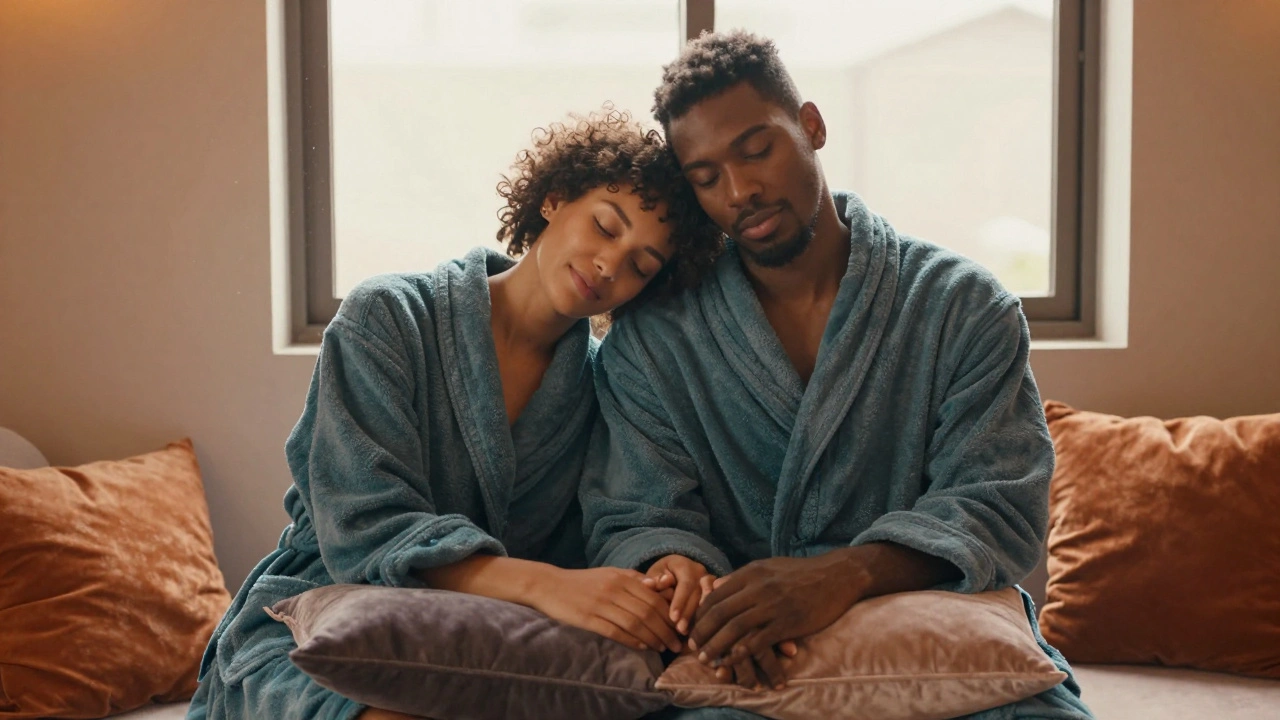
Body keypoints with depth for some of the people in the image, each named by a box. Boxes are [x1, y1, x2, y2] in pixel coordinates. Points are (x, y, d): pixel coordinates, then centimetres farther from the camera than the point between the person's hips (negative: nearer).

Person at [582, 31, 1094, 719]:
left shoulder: (964, 307, 2)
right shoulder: (650, 339, 5)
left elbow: (999, 501, -7)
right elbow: (636, 518, 2)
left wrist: (844, 575, -26)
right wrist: (674, 572, -25)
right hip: (739, 663, 0)